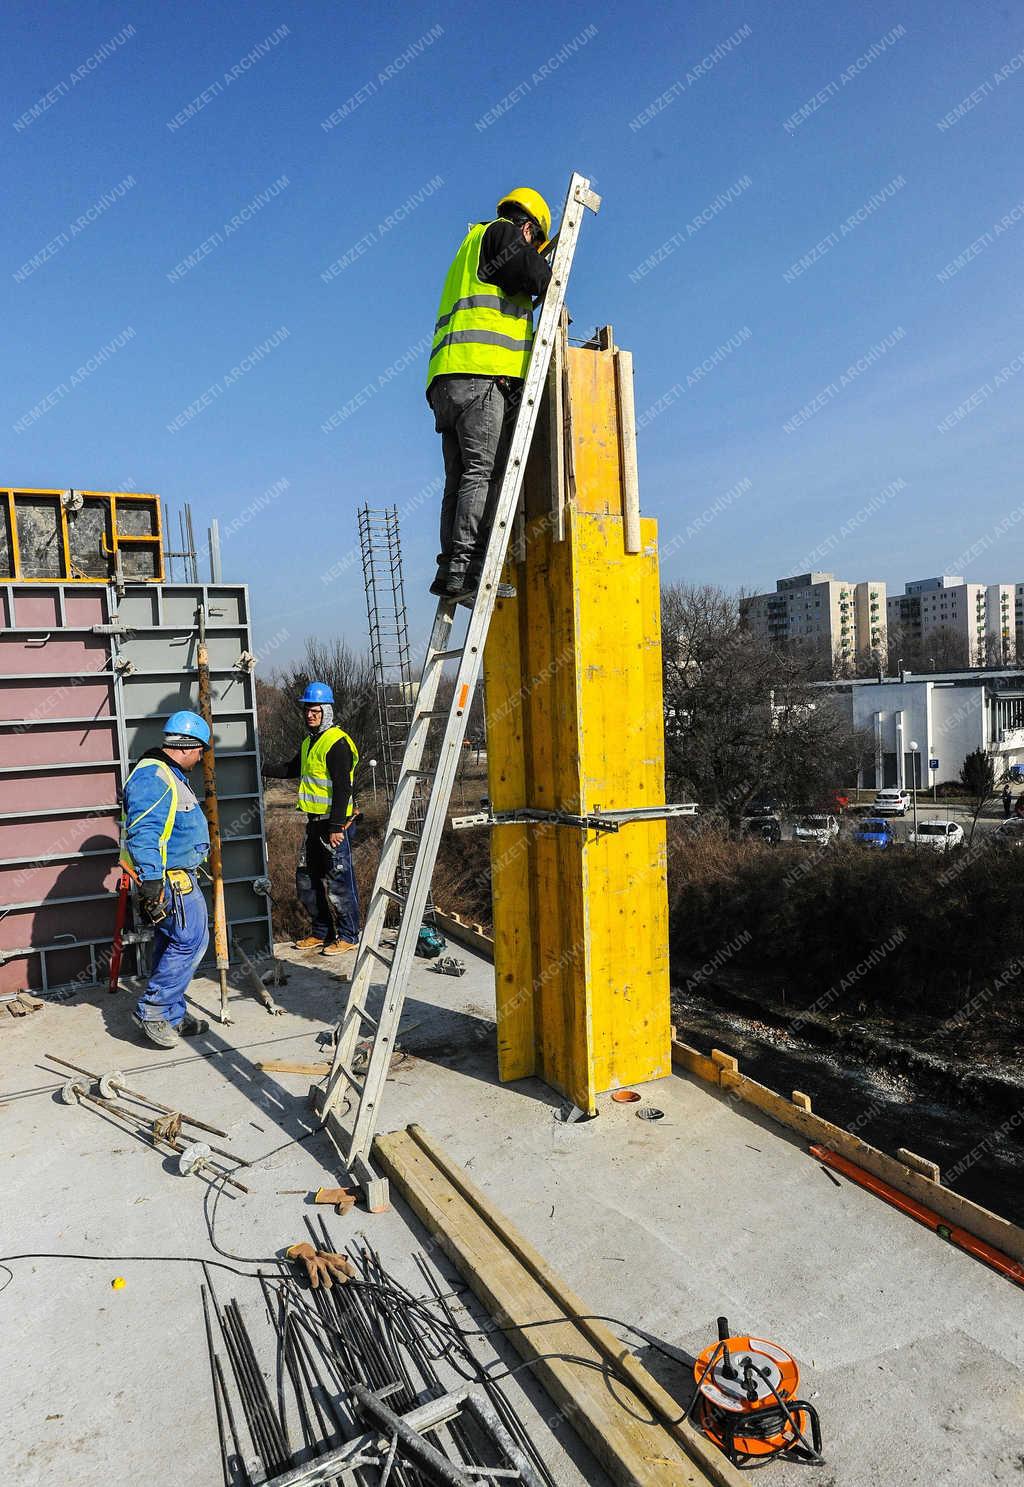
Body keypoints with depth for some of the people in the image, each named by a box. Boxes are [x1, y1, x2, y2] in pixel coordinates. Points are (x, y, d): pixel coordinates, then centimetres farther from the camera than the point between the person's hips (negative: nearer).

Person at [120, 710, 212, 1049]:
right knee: (191, 941, -8)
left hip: (177, 877, 11)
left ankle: (171, 1015, 24)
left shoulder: (169, 775, 16)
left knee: (172, 944, 15)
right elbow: (143, 833, -28)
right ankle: (152, 1010, 0)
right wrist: (151, 881, -33)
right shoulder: (153, 777, -19)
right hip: (169, 880, -11)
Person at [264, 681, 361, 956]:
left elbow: (342, 787, -20)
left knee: (338, 881, -2)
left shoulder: (337, 742, -15)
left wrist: (336, 826, -23)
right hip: (315, 821, 10)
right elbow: (292, 770, 30)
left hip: (335, 823, -10)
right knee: (307, 878, 15)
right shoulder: (310, 742, 15)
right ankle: (322, 932, 27)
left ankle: (348, 936, 10)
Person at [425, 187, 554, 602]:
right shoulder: (502, 232, 12)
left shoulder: (471, 245, 38)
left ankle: (450, 571, -3)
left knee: (461, 479, 3)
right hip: (481, 373, -9)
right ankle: (465, 571, -24)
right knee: (484, 473, -16)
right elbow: (534, 273, -6)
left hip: (446, 380, 9)